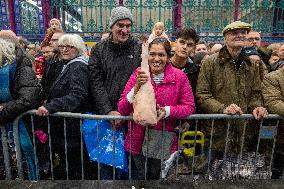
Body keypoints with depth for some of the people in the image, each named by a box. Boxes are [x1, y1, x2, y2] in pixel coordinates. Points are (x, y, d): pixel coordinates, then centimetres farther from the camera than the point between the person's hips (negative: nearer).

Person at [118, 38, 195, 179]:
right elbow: (122, 110, -10)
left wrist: (167, 111, -23)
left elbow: (189, 107, -6)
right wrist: (136, 87, -26)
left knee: (157, 176, 19)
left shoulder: (179, 77, -7)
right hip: (138, 140, 1)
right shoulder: (138, 75, -7)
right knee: (142, 176, 19)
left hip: (164, 141, 0)